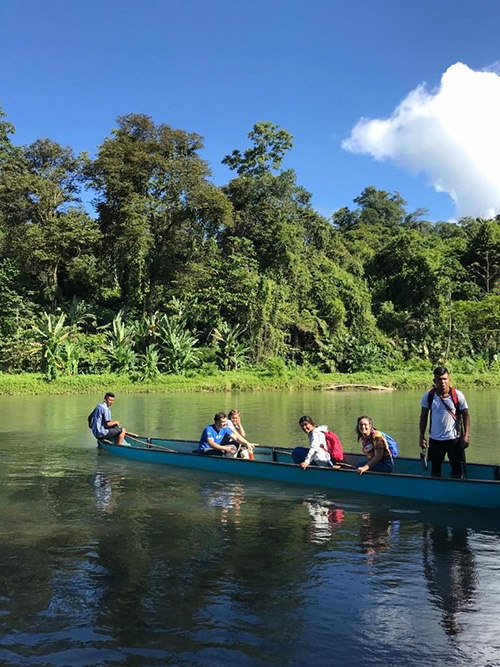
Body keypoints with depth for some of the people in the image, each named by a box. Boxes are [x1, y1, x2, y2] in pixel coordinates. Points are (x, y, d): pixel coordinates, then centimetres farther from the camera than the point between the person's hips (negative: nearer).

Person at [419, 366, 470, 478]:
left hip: (454, 439, -1)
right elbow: (423, 417, 1)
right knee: (435, 469, 15)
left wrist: (466, 435, -9)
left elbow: (465, 415, -2)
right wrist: (422, 436, -2)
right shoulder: (428, 396, -7)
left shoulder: (457, 395, -9)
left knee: (456, 469, 9)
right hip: (435, 439, 1)